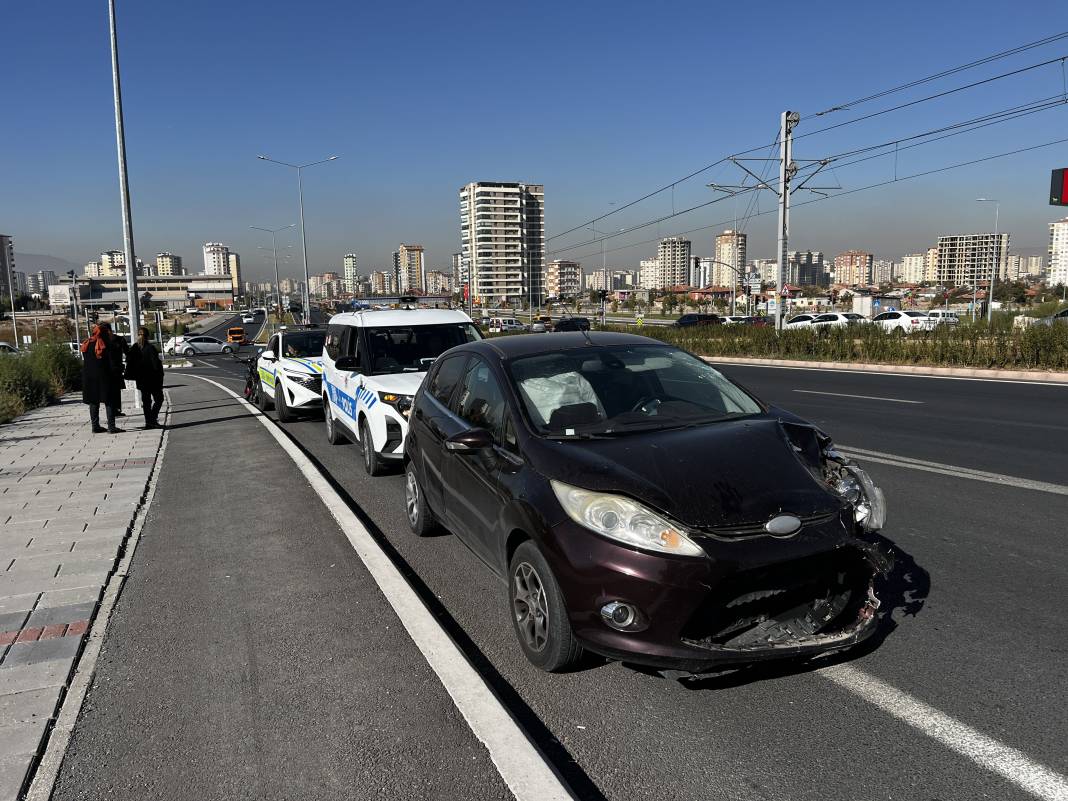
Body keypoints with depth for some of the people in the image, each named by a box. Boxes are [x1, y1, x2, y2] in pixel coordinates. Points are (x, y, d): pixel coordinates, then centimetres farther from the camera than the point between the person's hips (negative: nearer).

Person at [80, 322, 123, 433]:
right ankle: (111, 427, -5)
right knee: (109, 401, -2)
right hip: (104, 377, -6)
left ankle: (95, 426, 16)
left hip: (89, 377, 6)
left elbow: (84, 362, 10)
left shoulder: (87, 344, 6)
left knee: (93, 401, 13)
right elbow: (112, 363, -15)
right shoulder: (106, 345, -13)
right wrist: (118, 376, -9)